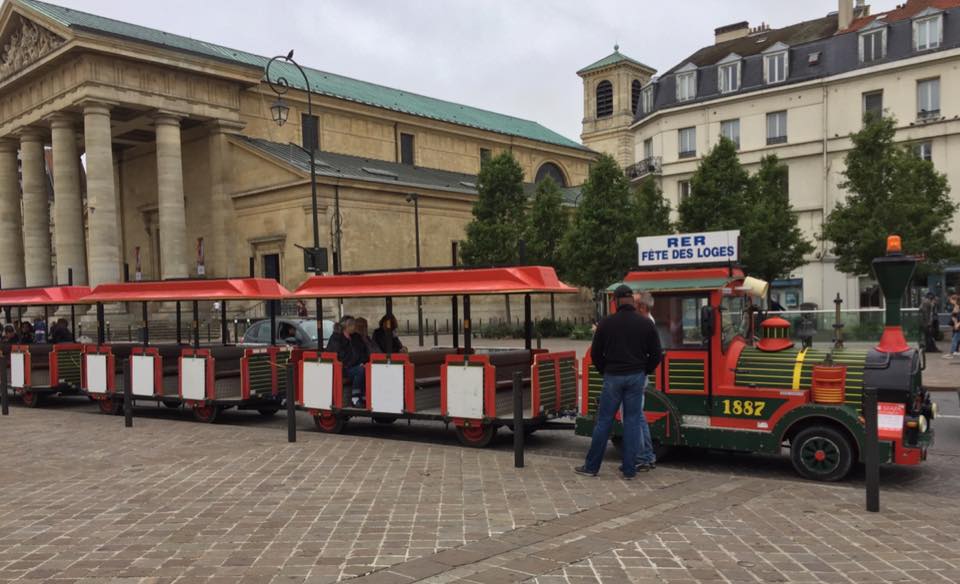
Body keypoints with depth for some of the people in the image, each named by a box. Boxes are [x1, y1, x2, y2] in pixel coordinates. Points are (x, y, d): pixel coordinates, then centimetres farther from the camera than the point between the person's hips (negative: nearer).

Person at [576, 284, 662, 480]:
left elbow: (595, 353, 1)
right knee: (632, 421, 6)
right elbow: (656, 354, 3)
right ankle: (629, 469, 8)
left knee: (604, 421, 5)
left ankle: (591, 466, 11)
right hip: (636, 377, 1)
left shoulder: (606, 323, -3)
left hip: (613, 377, -1)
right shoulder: (645, 323, 0)